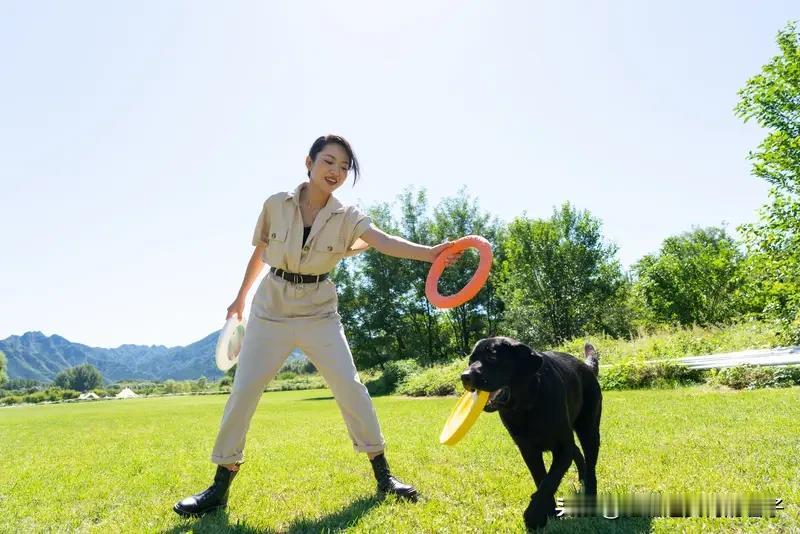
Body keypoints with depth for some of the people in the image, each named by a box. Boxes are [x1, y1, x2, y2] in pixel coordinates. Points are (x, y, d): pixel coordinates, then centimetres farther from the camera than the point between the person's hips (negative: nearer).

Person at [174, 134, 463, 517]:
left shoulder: (346, 216, -8)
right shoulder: (276, 205, -5)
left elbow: (384, 241, -26)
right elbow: (258, 255, 8)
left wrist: (430, 253, -43)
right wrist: (240, 299, 17)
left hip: (319, 312, 0)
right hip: (271, 309, 1)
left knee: (350, 387, -7)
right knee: (243, 391, -1)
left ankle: (383, 474, 9)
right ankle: (220, 487, 15)